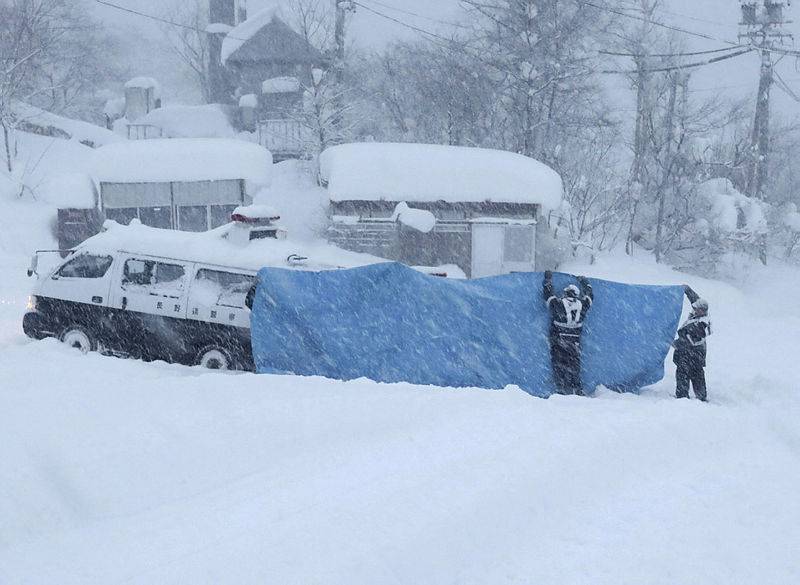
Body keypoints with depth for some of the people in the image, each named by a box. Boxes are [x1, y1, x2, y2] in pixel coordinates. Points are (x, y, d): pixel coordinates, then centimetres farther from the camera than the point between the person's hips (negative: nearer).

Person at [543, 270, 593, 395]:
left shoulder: (557, 303, -5)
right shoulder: (581, 305, 3)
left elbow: (548, 294, 10)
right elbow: (589, 296, 23)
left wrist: (548, 279, 25)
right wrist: (585, 283, 40)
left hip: (558, 339, -2)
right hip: (574, 341, 2)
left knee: (559, 365, 0)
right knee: (574, 365, 10)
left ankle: (563, 389, -6)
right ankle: (576, 389, 7)